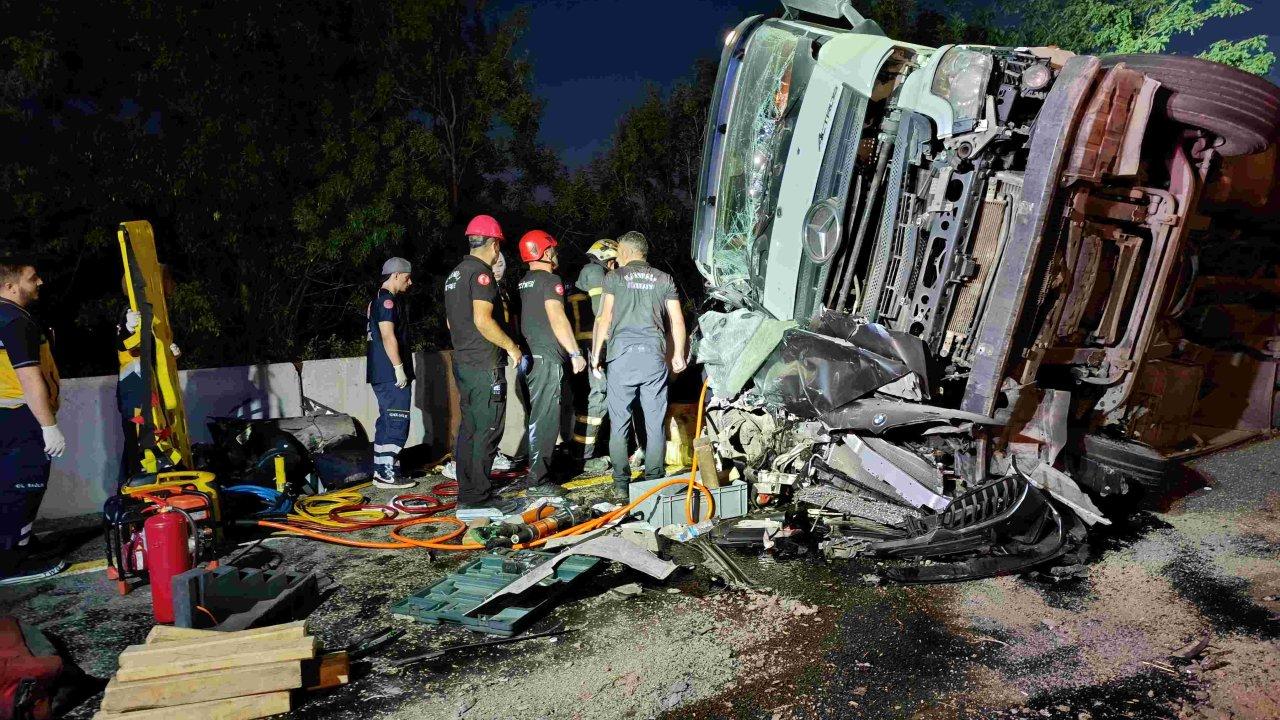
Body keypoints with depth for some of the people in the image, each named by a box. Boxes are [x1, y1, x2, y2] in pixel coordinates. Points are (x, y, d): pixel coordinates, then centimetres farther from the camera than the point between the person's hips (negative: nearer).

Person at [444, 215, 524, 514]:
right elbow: (483, 320, -23)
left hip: (462, 363, 10)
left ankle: (467, 493, 20)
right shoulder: (481, 273, -13)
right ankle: (479, 496, -2)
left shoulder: (455, 275, 17)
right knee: (487, 431, -5)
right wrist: (511, 346, -13)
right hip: (484, 366, -10)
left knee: (469, 429, 13)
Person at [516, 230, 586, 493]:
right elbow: (557, 319, -18)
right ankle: (537, 480, -2)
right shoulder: (550, 280, -10)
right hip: (547, 358, -9)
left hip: (530, 356, 9)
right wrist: (575, 353, -16)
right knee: (544, 418, -6)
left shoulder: (523, 283, 17)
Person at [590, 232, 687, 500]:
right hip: (654, 355, 2)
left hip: (622, 354, -2)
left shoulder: (614, 277, 7)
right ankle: (654, 481, 7)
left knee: (619, 422, 4)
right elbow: (677, 320, 10)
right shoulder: (664, 279, 13)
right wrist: (678, 354, 19)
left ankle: (621, 483, 5)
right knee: (655, 422, 6)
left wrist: (596, 353, 7)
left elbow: (604, 318, 0)